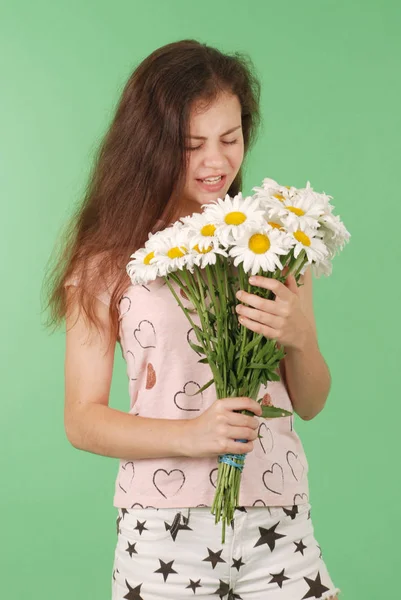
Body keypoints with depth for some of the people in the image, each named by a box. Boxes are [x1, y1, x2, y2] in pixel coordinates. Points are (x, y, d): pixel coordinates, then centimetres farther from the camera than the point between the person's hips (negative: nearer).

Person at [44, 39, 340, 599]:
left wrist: (299, 337, -14)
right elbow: (82, 420, -3)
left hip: (277, 524, 2)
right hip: (164, 533, -2)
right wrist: (191, 435, -19)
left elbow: (310, 404, 7)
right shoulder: (110, 259, -4)